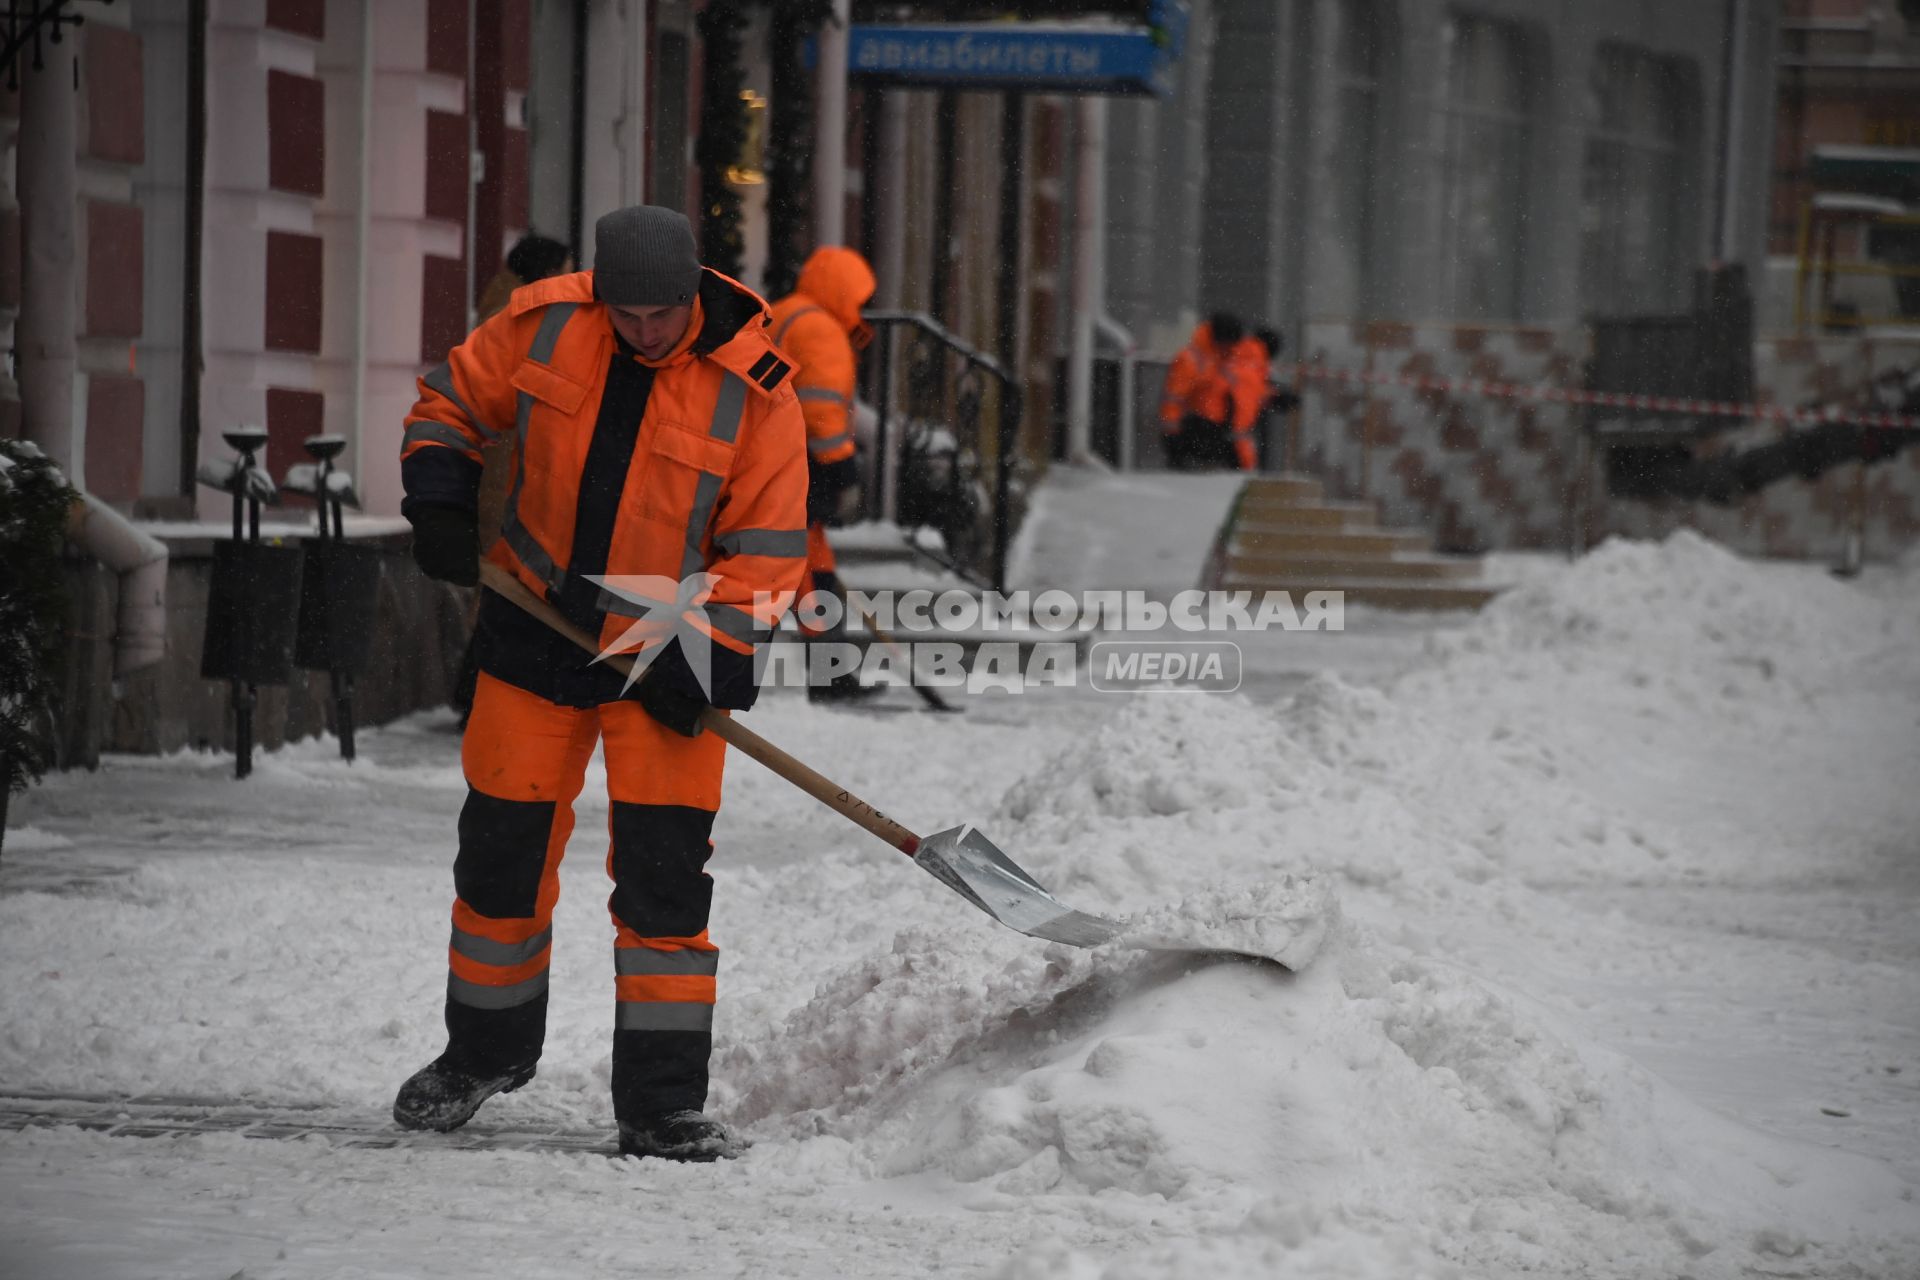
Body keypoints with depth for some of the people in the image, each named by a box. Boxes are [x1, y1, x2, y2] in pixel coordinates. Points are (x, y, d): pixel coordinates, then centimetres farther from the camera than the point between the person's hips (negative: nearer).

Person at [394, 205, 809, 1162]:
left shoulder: (753, 391, -15)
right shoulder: (543, 323, -8)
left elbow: (767, 546, -10)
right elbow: (454, 402, 9)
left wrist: (703, 653, -19)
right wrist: (439, 506, -5)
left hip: (669, 644, -3)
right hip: (537, 626, 3)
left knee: (665, 872, -7)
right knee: (501, 848, 10)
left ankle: (663, 1099, 0)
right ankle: (484, 1049, 31)